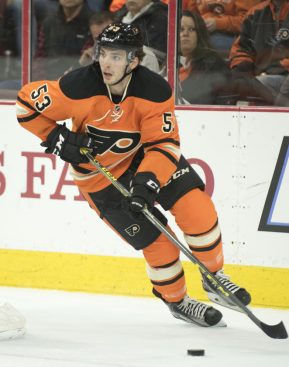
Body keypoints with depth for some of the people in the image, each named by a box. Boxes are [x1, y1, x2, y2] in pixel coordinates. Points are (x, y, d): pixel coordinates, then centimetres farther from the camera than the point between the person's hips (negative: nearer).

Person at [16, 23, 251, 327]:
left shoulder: (156, 91, -24)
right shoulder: (78, 88, -29)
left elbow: (164, 143, -22)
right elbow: (28, 102, -17)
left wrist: (147, 180, -36)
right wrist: (57, 138, -21)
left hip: (144, 156, 2)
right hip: (100, 174, -2)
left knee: (197, 208, -15)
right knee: (156, 241, -6)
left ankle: (213, 279, 9)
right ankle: (177, 302, 20)